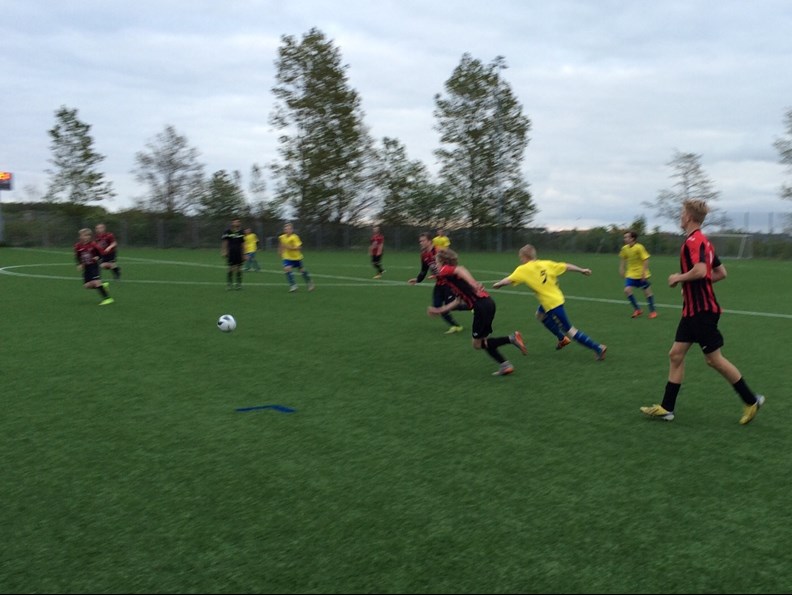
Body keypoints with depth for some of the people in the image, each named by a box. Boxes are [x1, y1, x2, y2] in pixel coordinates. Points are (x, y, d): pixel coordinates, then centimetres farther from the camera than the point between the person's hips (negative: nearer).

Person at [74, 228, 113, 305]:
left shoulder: (93, 245, -13)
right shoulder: (78, 246, -2)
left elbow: (101, 253, -4)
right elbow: (77, 256, 13)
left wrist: (98, 258, -21)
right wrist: (79, 264, 2)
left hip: (94, 266, -5)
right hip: (86, 268, 5)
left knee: (96, 282, -19)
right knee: (87, 286, -1)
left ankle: (107, 298, -15)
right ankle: (102, 286, 23)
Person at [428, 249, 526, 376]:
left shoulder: (445, 271, 1)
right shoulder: (452, 275, 26)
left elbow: (460, 270, -21)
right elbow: (458, 301, 27)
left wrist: (473, 284, -35)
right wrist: (439, 310, 36)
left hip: (481, 305, -9)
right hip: (487, 303, 9)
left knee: (477, 344, 1)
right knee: (482, 341, 17)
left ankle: (511, 338, -10)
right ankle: (505, 365, 13)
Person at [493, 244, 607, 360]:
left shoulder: (523, 270, -12)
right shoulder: (546, 263, 3)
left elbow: (507, 281, -14)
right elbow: (566, 266, 6)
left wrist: (497, 284, 6)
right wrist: (582, 270, 19)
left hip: (552, 304, -8)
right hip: (557, 298, 8)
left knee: (569, 331, 0)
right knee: (540, 314, 32)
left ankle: (598, 348, 0)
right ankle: (562, 339, 38)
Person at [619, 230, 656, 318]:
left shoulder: (639, 247, -18)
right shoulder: (624, 248, -3)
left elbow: (646, 260, -17)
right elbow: (623, 259, 14)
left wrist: (644, 272, -21)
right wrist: (622, 269, 12)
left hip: (641, 274, -4)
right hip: (631, 274, 4)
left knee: (647, 292, 4)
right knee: (627, 290, -12)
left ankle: (652, 311, 22)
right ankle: (637, 309, 4)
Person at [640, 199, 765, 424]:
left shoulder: (694, 241, -17)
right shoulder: (702, 241, 14)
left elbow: (700, 270, -33)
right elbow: (721, 273, 19)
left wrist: (678, 278, -16)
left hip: (702, 311, -10)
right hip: (693, 311, 10)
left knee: (714, 359, 0)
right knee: (676, 354, 7)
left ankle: (751, 400, 15)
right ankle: (667, 408, 10)